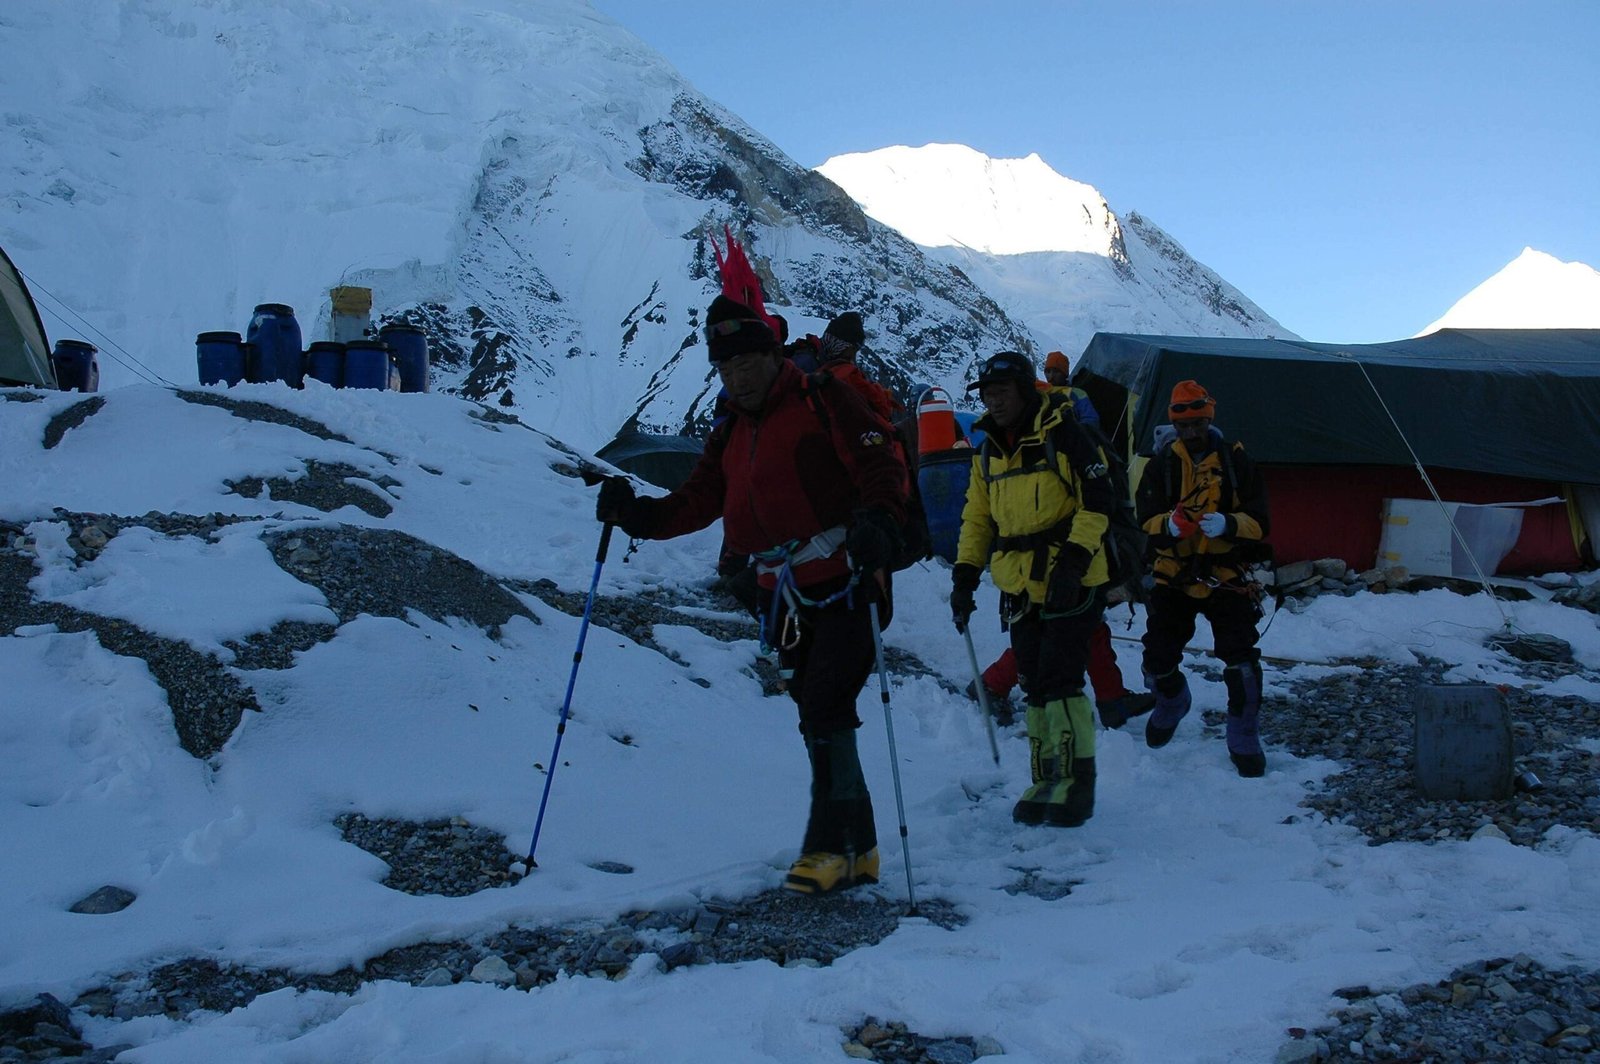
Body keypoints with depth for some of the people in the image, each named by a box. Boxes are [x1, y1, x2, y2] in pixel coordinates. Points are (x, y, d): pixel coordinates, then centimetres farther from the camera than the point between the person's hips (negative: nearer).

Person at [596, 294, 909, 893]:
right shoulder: (731, 437, 17)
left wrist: (878, 523, -32)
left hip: (845, 583, -7)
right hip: (787, 597, 7)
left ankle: (832, 845, -4)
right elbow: (698, 502, 8)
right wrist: (638, 515, -9)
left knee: (825, 712, -13)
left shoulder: (822, 404, -4)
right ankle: (856, 850, 19)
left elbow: (881, 469, -13)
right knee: (818, 720, 10)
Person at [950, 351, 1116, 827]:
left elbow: (1098, 501, -12)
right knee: (1035, 688, 9)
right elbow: (977, 517, 19)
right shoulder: (988, 453, 13)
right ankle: (1046, 780, 18)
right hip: (1020, 589, 7)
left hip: (1070, 586, -7)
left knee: (1060, 682, -10)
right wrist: (964, 575, 9)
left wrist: (1073, 561, -20)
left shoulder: (1061, 436, -8)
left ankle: (1077, 782, 2)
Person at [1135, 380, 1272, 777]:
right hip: (1174, 576, 2)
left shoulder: (1235, 459, -1)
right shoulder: (1161, 463, 3)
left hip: (1225, 576, -2)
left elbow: (1259, 521, -5)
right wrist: (1169, 526, -28)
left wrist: (1228, 524, -27)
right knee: (1157, 661, 1)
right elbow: (1146, 521, -5)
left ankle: (1245, 740, 6)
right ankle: (1172, 703, 36)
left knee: (1241, 660, -12)